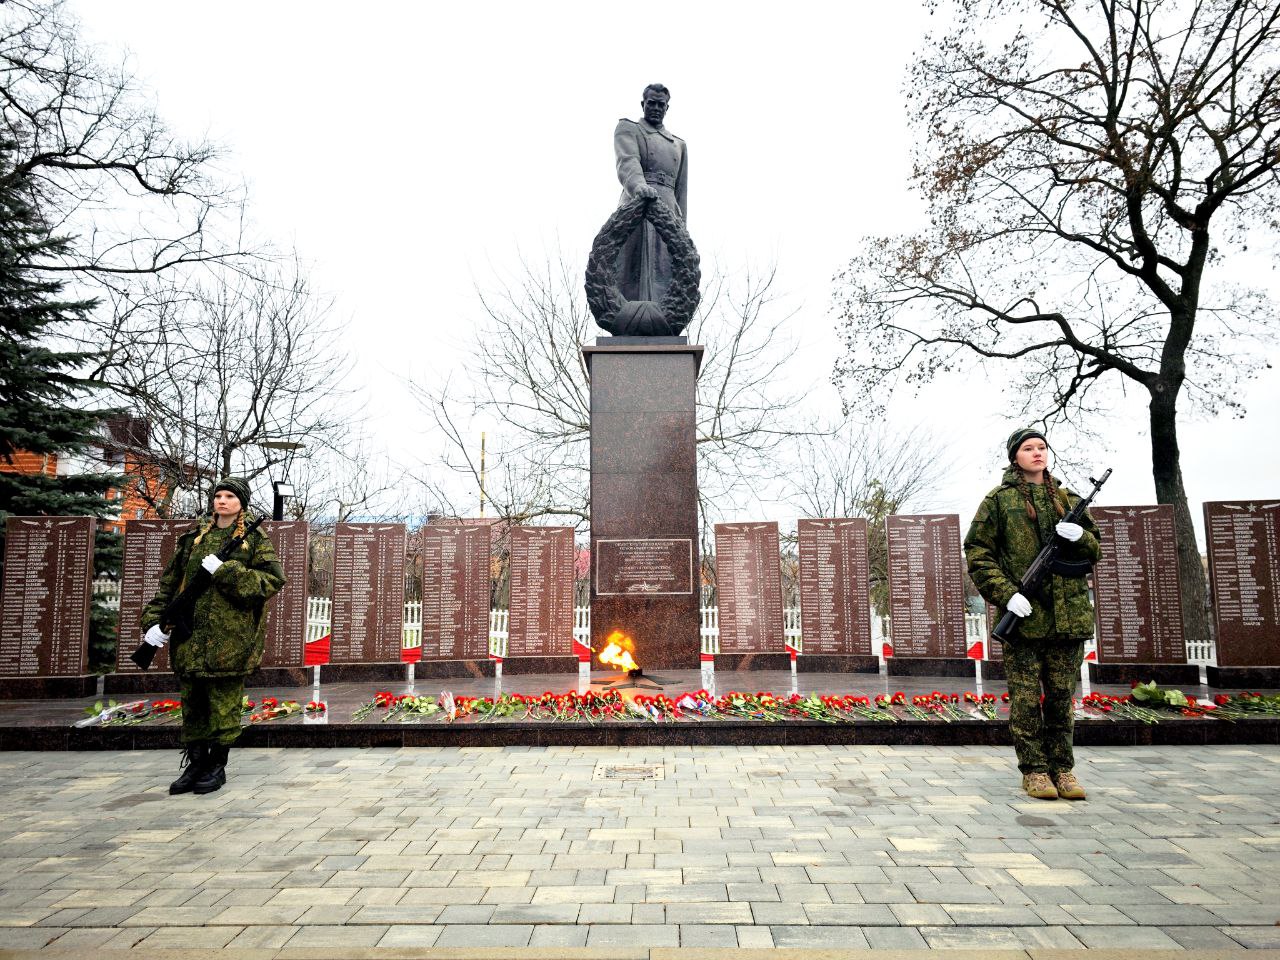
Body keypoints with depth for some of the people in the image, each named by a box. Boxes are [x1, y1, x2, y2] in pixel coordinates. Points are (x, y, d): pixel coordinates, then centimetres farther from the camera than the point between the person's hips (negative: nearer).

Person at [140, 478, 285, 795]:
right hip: (190, 635, 4)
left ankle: (217, 766, 15)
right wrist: (154, 620, 3)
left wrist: (225, 571, -17)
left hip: (231, 636, -4)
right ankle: (195, 764, 22)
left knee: (224, 701, 1)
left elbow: (274, 580, -12)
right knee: (193, 702, 10)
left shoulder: (255, 541, 1)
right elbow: (169, 584, 14)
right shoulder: (193, 539, 14)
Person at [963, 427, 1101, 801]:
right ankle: (1034, 770, 11)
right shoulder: (999, 500, 2)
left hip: (1068, 613, 4)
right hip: (1023, 615, -4)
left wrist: (1080, 536, -7)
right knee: (1026, 697, 1)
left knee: (1062, 696, 10)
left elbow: (1095, 551, 16)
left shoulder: (1068, 499, 14)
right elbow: (977, 552, -3)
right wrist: (1006, 594, -14)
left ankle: (1062, 768, 20)